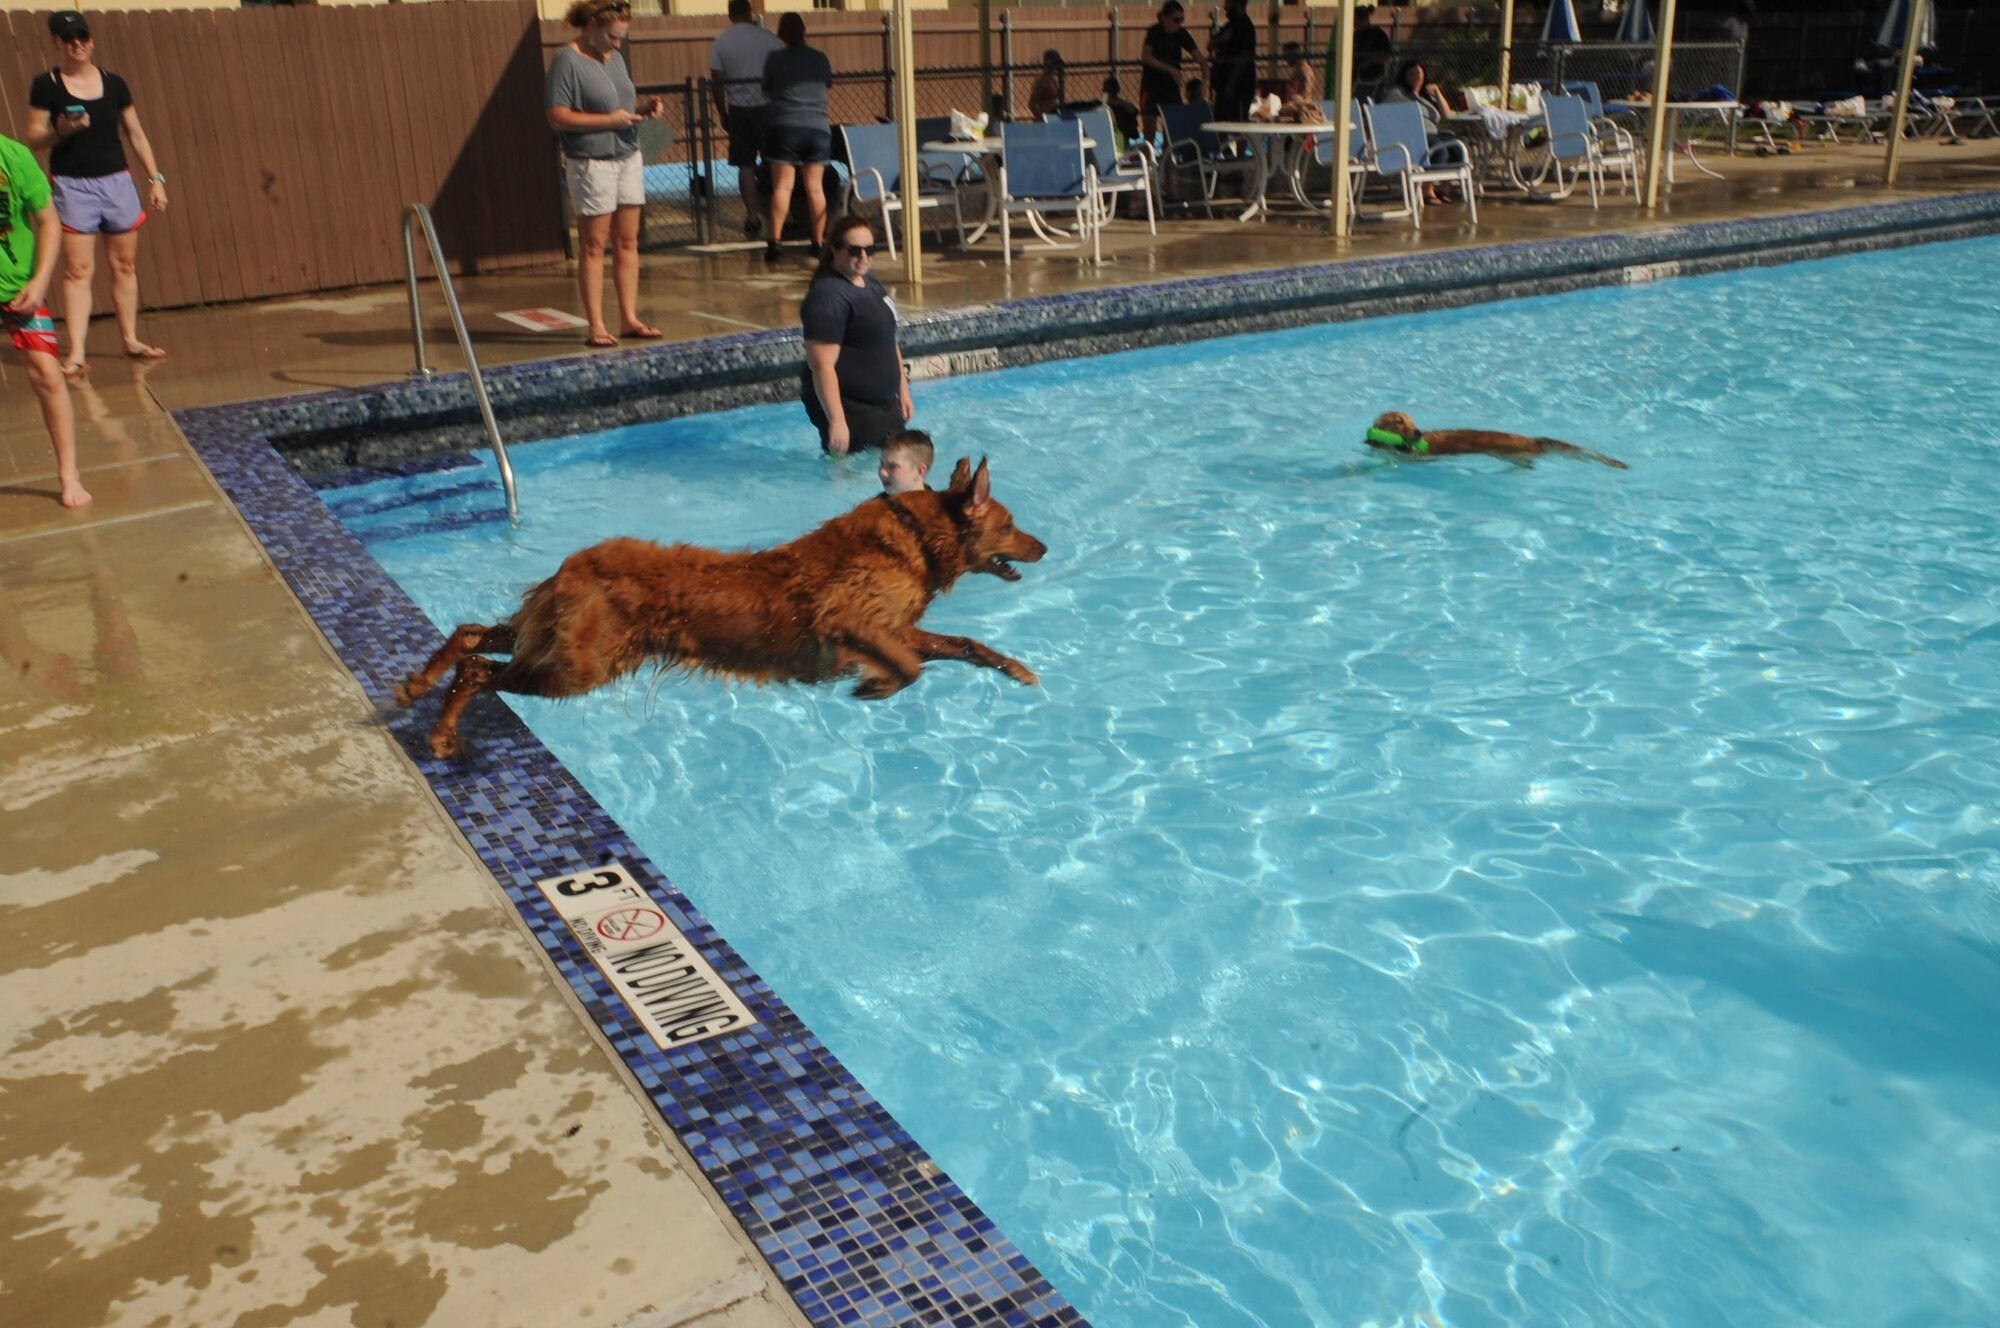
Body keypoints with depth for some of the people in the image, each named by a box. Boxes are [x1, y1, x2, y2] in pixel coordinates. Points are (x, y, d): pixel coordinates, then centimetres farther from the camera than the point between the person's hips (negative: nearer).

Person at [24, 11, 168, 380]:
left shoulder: (113, 83, 7)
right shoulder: (46, 85, -2)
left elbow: (136, 135, 12)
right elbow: (33, 139, -2)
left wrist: (155, 178, 6)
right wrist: (60, 130, -21)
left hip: (117, 182, 3)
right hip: (72, 185, -3)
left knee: (125, 265, 9)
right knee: (78, 270, -8)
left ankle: (130, 339, 21)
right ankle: (76, 352, -9)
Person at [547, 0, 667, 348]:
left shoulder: (615, 58, 13)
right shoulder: (567, 60, -10)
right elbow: (558, 117, -15)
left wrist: (645, 108, 3)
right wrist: (608, 120, -18)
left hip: (628, 157, 7)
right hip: (592, 163, -7)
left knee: (627, 242, 7)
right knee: (593, 245, -3)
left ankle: (629, 318, 13)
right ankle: (595, 326, 1)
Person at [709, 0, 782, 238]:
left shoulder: (720, 42, 1)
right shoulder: (766, 38, -3)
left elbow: (716, 83, 1)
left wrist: (723, 115, 10)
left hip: (738, 110, 1)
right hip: (765, 107, -1)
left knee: (745, 165, 6)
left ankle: (752, 216, 3)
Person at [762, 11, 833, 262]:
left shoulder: (775, 58, 0)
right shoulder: (820, 59, 9)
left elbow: (766, 90, 10)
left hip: (785, 128, -2)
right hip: (818, 129, 2)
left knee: (782, 186, -2)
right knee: (815, 187, 6)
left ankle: (774, 240, -10)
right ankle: (818, 242, 7)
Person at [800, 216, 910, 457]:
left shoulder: (870, 283, 11)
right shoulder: (828, 297, -20)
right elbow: (821, 365, -26)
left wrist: (902, 390, 21)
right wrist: (836, 421, -29)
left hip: (885, 403, 10)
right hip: (849, 409, -10)